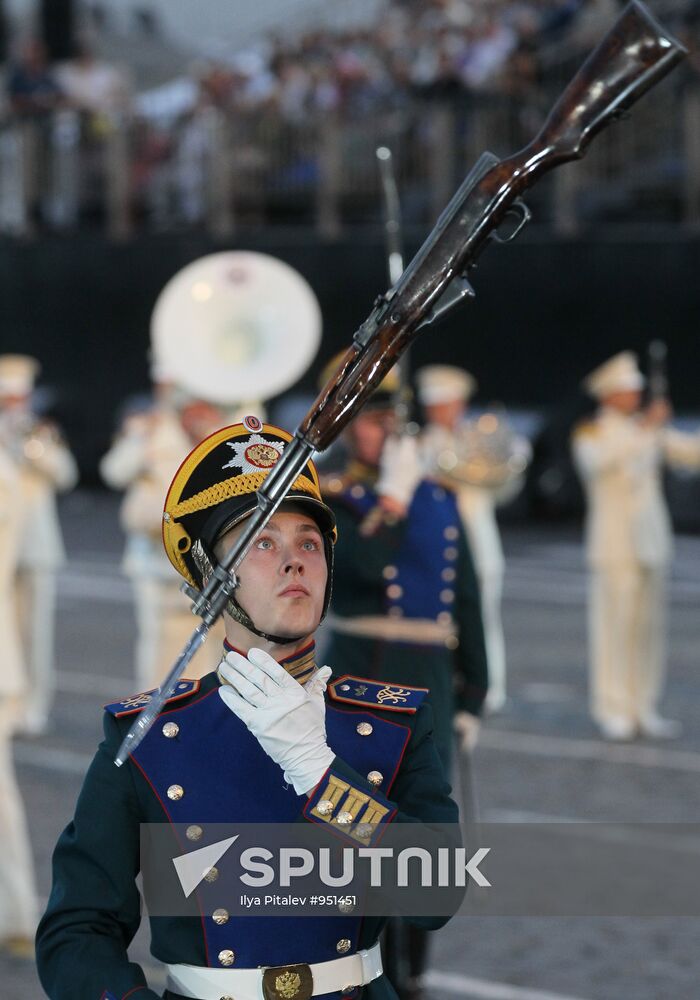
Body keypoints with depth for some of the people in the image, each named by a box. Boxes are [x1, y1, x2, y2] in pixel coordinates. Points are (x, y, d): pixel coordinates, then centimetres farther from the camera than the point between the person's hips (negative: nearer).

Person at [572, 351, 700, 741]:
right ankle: (613, 712, -2)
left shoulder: (649, 431, 13)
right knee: (615, 625, -6)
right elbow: (599, 460, -24)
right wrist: (642, 430, -33)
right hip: (615, 544, -5)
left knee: (650, 626, 6)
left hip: (652, 543, 5)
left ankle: (644, 709, 13)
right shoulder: (590, 435, -2)